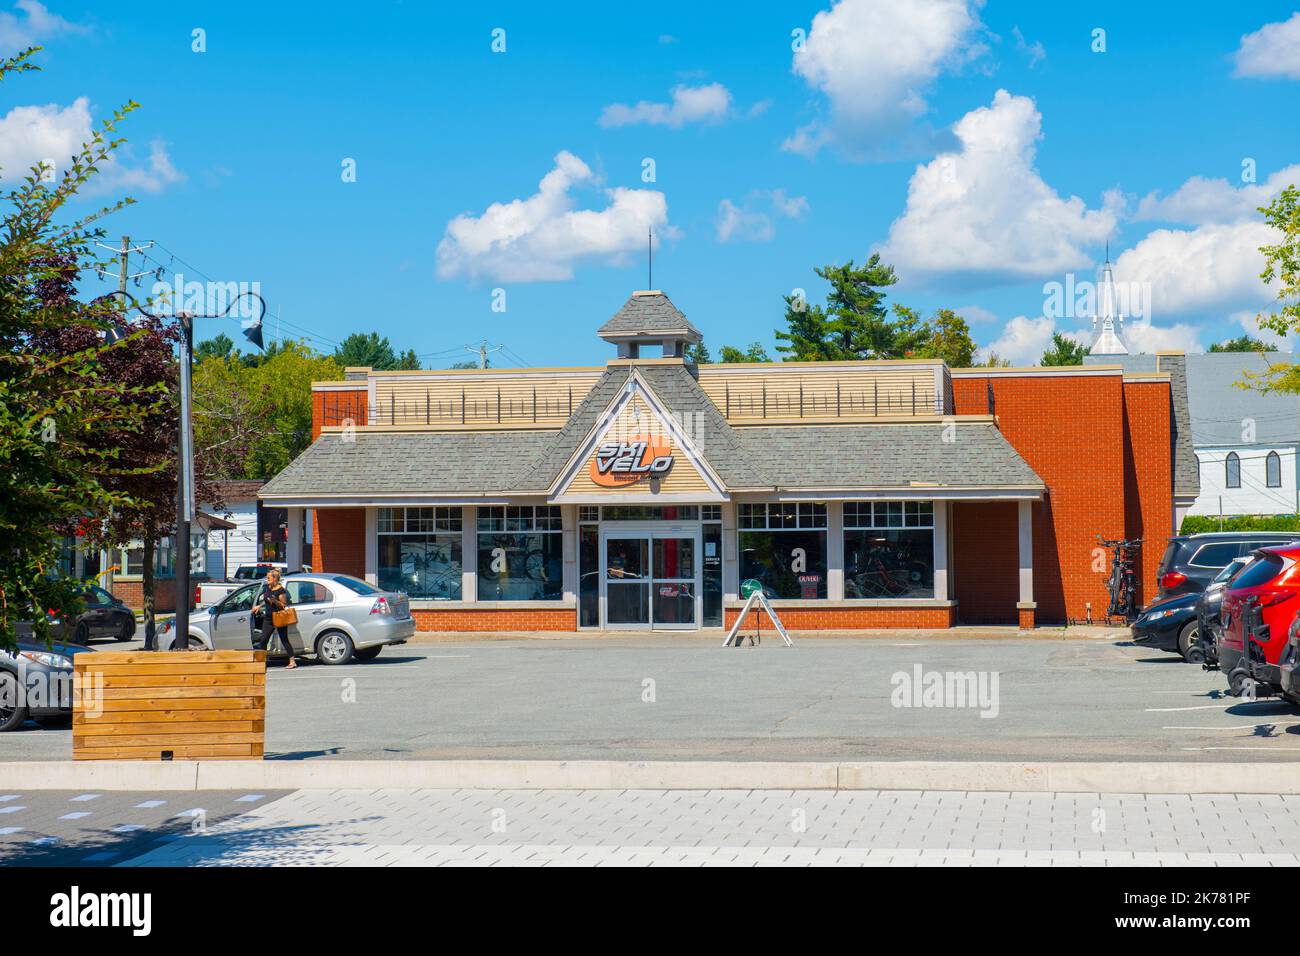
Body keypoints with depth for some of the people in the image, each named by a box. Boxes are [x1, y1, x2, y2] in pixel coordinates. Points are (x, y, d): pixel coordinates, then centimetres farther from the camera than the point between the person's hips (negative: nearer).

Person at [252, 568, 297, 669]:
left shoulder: (281, 590, -15)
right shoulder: (267, 588, 7)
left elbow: (283, 605, -15)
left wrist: (275, 601, -29)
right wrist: (259, 606, 18)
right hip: (268, 618, 7)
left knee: (284, 640, -2)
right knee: (263, 640, 0)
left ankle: (292, 661, 3)